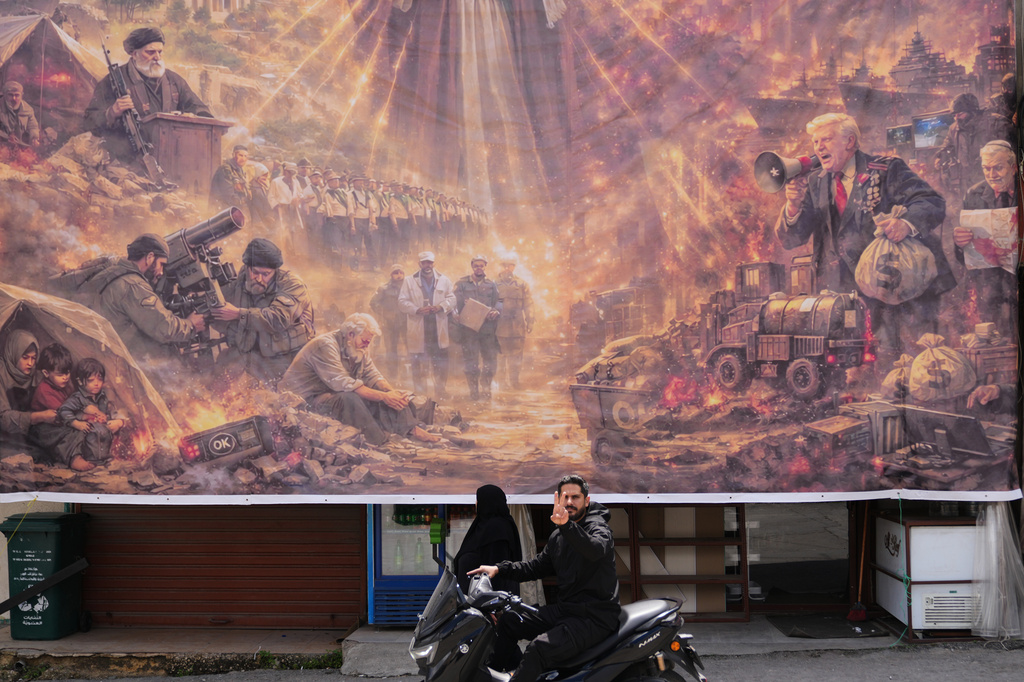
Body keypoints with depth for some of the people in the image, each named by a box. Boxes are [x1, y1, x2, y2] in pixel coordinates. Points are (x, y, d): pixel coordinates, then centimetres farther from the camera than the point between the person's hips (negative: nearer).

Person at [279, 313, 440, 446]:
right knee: (349, 398, -37)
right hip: (308, 400, -9)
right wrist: (383, 397, -32)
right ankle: (379, 443, -30)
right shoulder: (325, 346, -23)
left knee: (385, 391, -5)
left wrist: (392, 392, -19)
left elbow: (372, 375, 3)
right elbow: (344, 384, -31)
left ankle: (411, 429, -13)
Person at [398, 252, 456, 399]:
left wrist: (441, 306, -12)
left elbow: (451, 298, 8)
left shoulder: (444, 280, 13)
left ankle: (440, 391, 15)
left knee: (441, 362, 2)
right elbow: (402, 301, 1)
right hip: (418, 329, -1)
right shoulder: (409, 281, 8)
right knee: (418, 362, 1)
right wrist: (417, 310, -15)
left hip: (438, 328, 2)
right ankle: (420, 392, 10)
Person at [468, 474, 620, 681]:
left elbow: (596, 550, -35)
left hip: (595, 617, -9)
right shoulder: (558, 536, 16)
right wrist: (499, 569, 11)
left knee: (538, 649, -28)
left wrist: (567, 525, -51)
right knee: (507, 622, 12)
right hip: (564, 609, 9)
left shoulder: (598, 527, -11)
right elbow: (537, 566, 24)